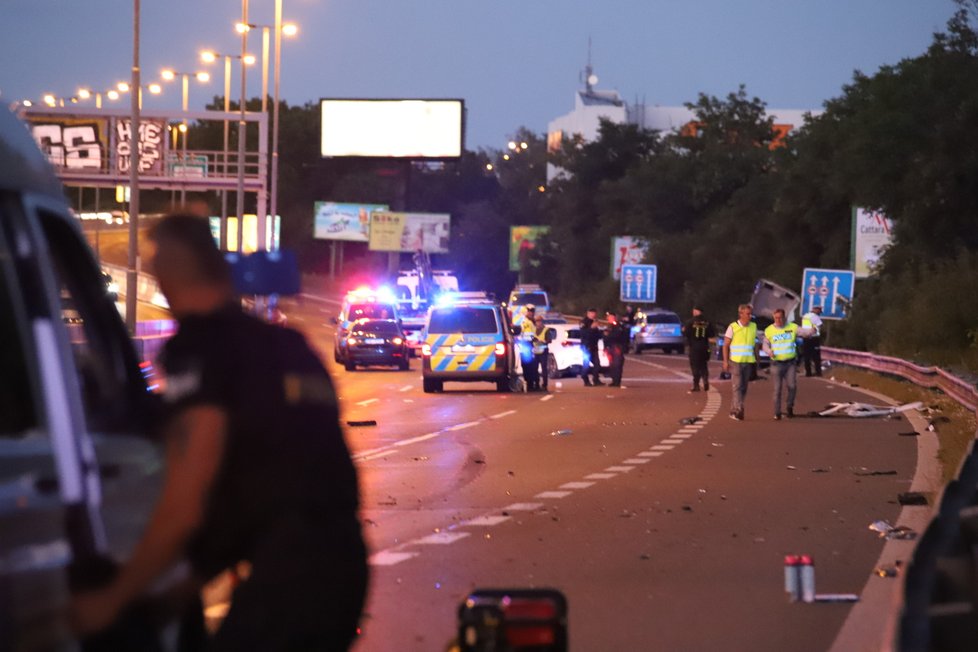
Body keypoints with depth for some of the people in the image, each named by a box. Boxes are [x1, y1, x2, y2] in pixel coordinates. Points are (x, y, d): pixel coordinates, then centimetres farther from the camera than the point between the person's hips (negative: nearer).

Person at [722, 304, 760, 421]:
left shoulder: (753, 327, 8)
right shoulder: (733, 327, -6)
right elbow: (726, 345, -3)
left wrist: (757, 359, 11)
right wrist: (725, 361, -8)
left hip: (748, 362, 5)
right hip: (735, 361, -5)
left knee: (743, 388, 6)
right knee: (737, 386, -14)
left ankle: (733, 411, 14)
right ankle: (739, 410, -21)